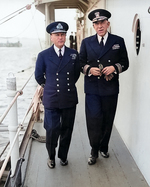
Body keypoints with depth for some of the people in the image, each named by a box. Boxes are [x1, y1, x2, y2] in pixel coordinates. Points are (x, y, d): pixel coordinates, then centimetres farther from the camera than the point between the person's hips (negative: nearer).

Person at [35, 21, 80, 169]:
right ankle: (51, 157, 26)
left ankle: (63, 156, 33)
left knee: (67, 129, 11)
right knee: (52, 130, 0)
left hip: (69, 99, 2)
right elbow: (39, 76, 8)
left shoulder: (73, 54, 2)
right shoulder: (43, 55, -3)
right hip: (51, 99, -2)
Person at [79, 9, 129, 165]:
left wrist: (114, 67, -14)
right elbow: (80, 64, 8)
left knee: (108, 120, 11)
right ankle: (94, 151, 16)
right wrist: (89, 69, -13)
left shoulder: (118, 41, 4)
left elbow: (125, 63, 6)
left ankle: (104, 147, 32)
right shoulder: (86, 42, 6)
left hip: (110, 89, 1)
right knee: (93, 120, -3)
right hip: (92, 89, 0)